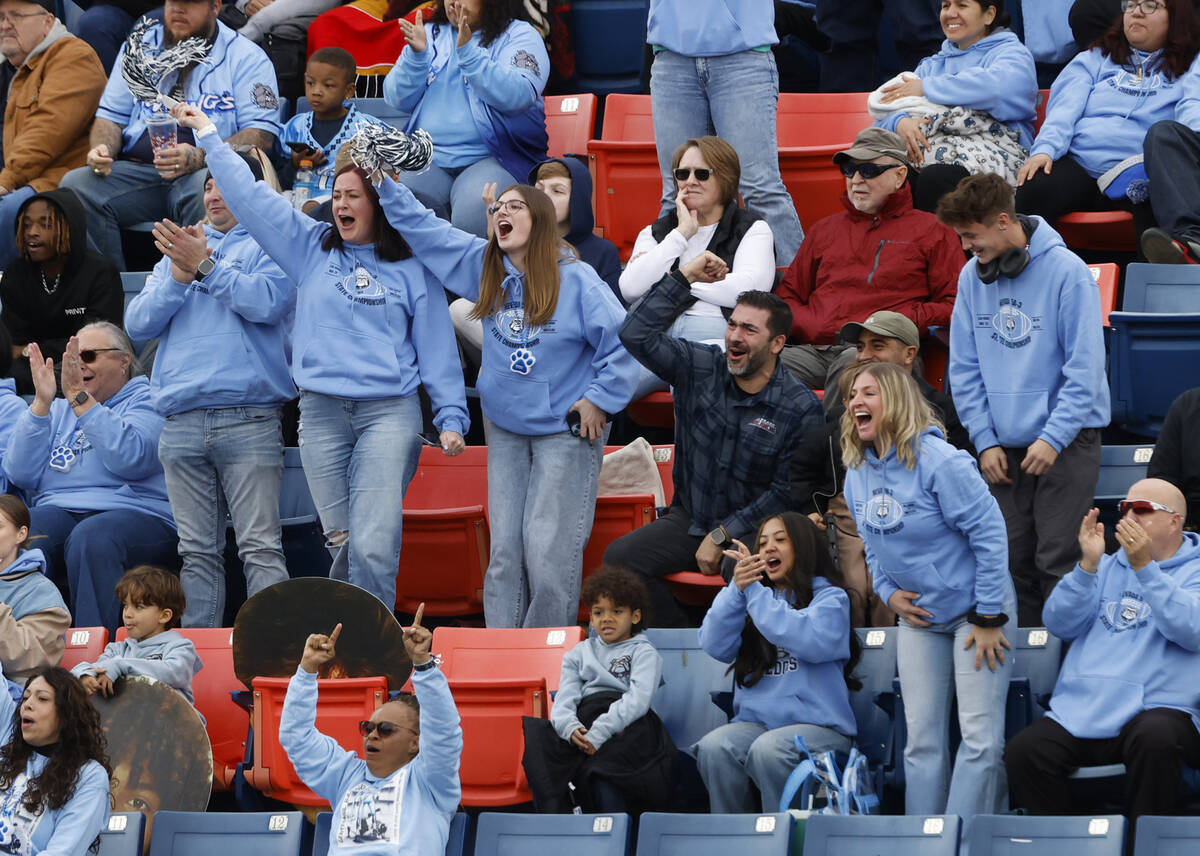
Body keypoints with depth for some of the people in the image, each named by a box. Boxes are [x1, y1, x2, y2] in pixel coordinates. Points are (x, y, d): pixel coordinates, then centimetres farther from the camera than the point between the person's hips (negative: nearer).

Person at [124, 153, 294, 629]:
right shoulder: (178, 248, 24)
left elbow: (268, 303, -11)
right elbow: (138, 323, 14)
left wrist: (204, 266, -7)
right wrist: (179, 277, -1)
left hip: (248, 419, -5)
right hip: (181, 423, 5)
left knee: (260, 548, -11)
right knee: (197, 552, 4)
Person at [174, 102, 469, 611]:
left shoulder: (412, 268, 8)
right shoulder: (311, 248, 13)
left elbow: (436, 346, 10)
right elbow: (251, 198, 11)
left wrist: (451, 417, 3)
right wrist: (207, 134, 9)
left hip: (390, 411, -3)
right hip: (322, 411, 3)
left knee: (373, 545, -14)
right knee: (341, 542, 3)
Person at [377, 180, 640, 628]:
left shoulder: (575, 280, -12)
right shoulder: (485, 268, 3)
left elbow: (623, 339, -11)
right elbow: (424, 229, 7)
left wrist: (600, 399, -11)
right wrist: (387, 185, -2)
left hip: (566, 429, -5)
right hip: (505, 430, 5)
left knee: (548, 550, -8)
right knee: (504, 549, 4)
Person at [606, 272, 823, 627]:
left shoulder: (802, 408, -9)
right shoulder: (700, 368, 2)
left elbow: (785, 493, -10)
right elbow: (636, 334, -5)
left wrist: (722, 535, -12)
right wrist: (683, 278, -7)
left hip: (753, 531, -4)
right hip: (690, 518, 5)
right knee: (619, 558, -18)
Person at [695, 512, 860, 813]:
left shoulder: (829, 597, 8)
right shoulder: (751, 597, 21)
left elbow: (812, 640, -15)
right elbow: (716, 646, 6)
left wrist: (754, 593, -10)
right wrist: (736, 590, -9)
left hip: (817, 724, -4)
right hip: (755, 722, 4)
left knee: (767, 750, -35)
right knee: (713, 748, -28)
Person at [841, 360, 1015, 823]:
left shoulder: (939, 462, -21)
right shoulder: (857, 475, 2)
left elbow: (989, 534, -21)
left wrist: (988, 617, -19)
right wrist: (888, 592, -2)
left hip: (974, 610, -7)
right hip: (918, 615, 7)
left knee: (980, 737, -9)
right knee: (922, 739, 7)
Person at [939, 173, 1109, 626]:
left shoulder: (1066, 272, -11)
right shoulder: (972, 277, 4)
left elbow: (1085, 368, -12)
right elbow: (965, 369, 9)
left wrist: (1054, 437, -17)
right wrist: (985, 440, 0)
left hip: (1067, 440, -5)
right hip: (1005, 448, 5)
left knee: (1057, 560, -9)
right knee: (1013, 559, 4)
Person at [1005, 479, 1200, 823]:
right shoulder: (1108, 568, 25)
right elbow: (1060, 624, 12)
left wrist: (1144, 567, -15)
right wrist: (1088, 565, -2)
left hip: (1156, 706, -4)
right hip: (1080, 711, 4)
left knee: (1155, 739, -39)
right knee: (1021, 753, -22)